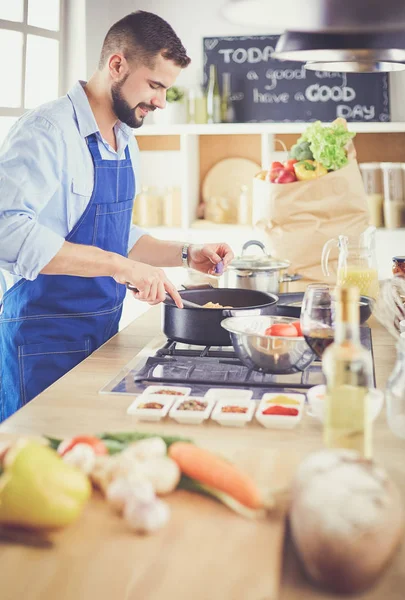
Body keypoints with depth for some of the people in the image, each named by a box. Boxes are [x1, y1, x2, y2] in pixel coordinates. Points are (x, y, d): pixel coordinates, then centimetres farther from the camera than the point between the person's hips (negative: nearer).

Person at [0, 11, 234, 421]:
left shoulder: (125, 142, 11)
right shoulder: (49, 130, -16)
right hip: (46, 342, -8)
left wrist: (186, 255, 9)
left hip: (103, 333, 8)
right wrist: (119, 265, -31)